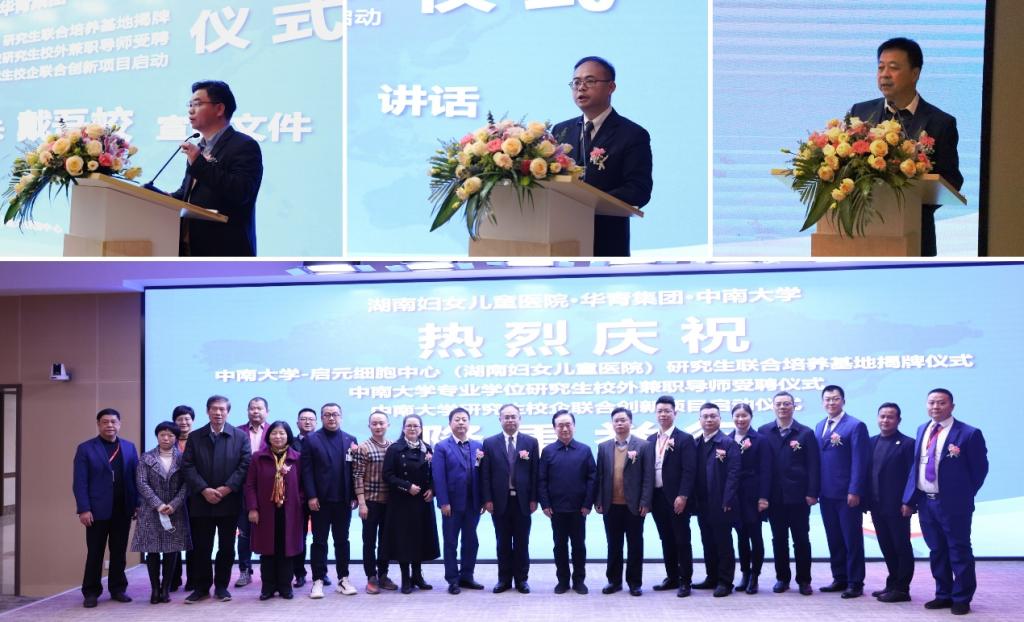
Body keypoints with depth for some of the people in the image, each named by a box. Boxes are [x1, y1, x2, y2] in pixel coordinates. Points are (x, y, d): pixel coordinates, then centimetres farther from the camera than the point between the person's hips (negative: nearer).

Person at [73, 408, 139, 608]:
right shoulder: (85, 448, 0)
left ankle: (117, 589, 18)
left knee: (119, 552, 9)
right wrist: (84, 509, -13)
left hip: (123, 510, 3)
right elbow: (80, 482, -5)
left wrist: (138, 505, 2)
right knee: (94, 553, 4)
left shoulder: (129, 447, 9)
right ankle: (91, 592, 12)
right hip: (97, 510, -3)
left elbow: (136, 478, 8)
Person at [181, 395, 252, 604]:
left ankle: (221, 586, 17)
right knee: (201, 547, 4)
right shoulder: (194, 437, 6)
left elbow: (245, 465, -4)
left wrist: (226, 489, -13)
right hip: (201, 502, 1)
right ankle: (201, 587, 14)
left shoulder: (240, 436, 3)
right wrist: (204, 490, -13)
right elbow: (188, 467, -1)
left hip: (229, 501, 0)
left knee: (226, 547, 6)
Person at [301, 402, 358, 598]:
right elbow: (306, 470, -4)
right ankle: (318, 580, 8)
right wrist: (311, 496, -11)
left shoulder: (350, 440, 8)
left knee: (342, 540, 8)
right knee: (319, 541, 4)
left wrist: (354, 496, 0)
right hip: (321, 500, -2)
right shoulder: (311, 440, 1)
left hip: (343, 500, 2)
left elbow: (353, 469, 5)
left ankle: (343, 579, 14)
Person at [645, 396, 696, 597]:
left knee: (682, 540, 1)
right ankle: (672, 577, 21)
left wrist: (682, 496, -18)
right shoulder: (650, 440, 12)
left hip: (677, 499, -5)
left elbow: (689, 471, -12)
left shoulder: (685, 439, -5)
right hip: (657, 497, 5)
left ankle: (685, 581, 8)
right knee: (666, 540, 12)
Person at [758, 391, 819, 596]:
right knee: (778, 539, 8)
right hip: (774, 496, 2)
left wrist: (812, 492, -10)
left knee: (801, 539, 4)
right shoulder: (764, 431, 5)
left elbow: (813, 465, -3)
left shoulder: (806, 433, 1)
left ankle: (804, 580, 13)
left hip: (798, 496, -1)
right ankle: (782, 578, 18)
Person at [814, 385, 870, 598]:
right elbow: (817, 458, 12)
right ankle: (839, 579, 20)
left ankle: (855, 583, 9)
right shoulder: (819, 426, 13)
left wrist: (854, 491, -17)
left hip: (847, 495, -6)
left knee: (852, 539, 2)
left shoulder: (855, 426, -7)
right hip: (826, 494, 6)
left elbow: (859, 461, -12)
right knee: (834, 539, 12)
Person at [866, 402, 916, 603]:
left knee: (901, 546, 3)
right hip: (877, 505, 6)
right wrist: (865, 499, 5)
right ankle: (892, 584, 23)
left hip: (897, 506, -6)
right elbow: (867, 472, 11)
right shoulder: (871, 442, 11)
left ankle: (902, 589, 8)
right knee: (886, 547, 13)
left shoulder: (907, 443, -8)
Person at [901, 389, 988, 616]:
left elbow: (980, 469, -5)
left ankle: (962, 599, 16)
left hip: (953, 504, -6)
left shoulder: (969, 433, -11)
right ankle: (943, 595, 27)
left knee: (959, 552, 4)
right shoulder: (922, 430, 9)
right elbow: (915, 466, 10)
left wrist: (963, 495, 0)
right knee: (936, 552, 15)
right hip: (925, 502, 6)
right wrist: (909, 499, 4)